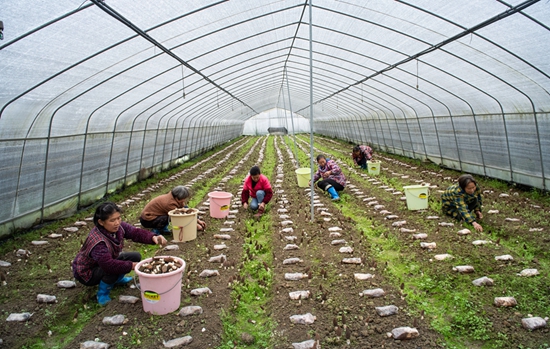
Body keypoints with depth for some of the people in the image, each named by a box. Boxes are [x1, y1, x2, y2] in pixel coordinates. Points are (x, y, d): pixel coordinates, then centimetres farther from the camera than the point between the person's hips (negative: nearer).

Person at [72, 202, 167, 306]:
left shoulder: (119, 226, -16)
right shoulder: (98, 242, -38)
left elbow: (135, 232, -23)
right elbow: (109, 265, -44)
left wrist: (153, 238, -42)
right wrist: (132, 266, -36)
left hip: (107, 262, 8)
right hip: (87, 273, -8)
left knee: (135, 256, -2)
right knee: (114, 269, -35)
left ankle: (117, 279, 21)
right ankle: (102, 294, -7)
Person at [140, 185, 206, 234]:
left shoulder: (173, 197, -5)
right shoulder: (170, 203, -30)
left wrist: (198, 221, -2)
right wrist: (196, 226, -14)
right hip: (147, 221, -9)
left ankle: (163, 228, 3)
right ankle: (157, 230, -9)